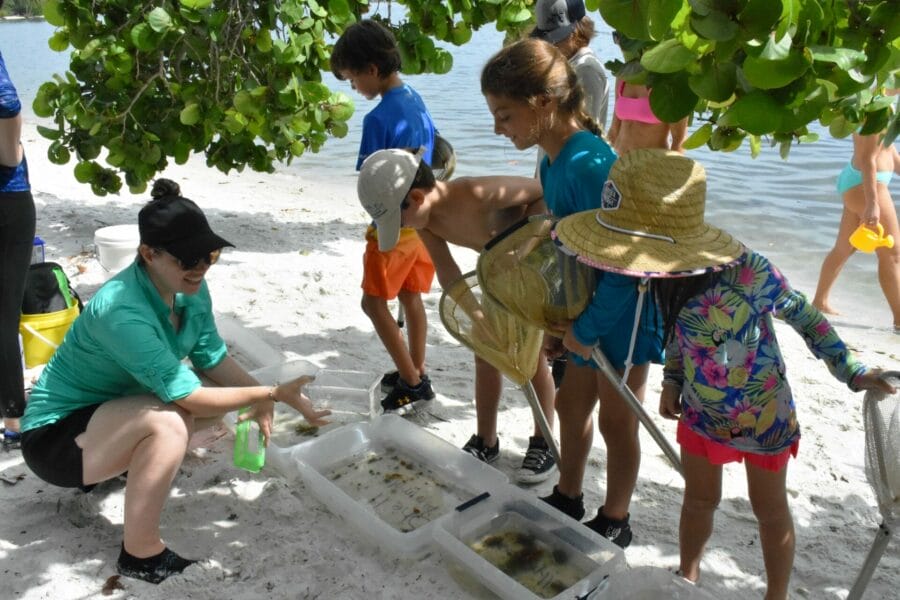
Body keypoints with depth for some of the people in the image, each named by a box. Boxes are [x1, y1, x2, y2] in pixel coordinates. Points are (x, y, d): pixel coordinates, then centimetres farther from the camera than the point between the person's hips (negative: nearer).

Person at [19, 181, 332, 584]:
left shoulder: (190, 290, -11)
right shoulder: (122, 311, -34)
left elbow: (213, 358, -1)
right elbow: (189, 397, -33)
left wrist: (261, 399, -17)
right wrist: (273, 393, -27)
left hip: (108, 407, 8)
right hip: (55, 433, -8)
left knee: (218, 395, 1)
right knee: (167, 423, -33)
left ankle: (127, 462, 15)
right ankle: (139, 555, -15)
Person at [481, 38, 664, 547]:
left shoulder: (587, 163, -29)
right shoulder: (553, 161, 0)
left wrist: (586, 326, -19)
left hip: (624, 312, -9)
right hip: (589, 309, 9)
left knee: (616, 421, 9)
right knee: (571, 404, 20)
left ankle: (615, 523, 31)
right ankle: (567, 499, 42)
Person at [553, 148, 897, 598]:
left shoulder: (747, 272, -35)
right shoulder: (669, 273, -20)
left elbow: (803, 316, -17)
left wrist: (851, 371, -17)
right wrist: (671, 382, 3)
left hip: (763, 414, -4)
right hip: (701, 411, 4)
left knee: (769, 507, 18)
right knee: (699, 498, 22)